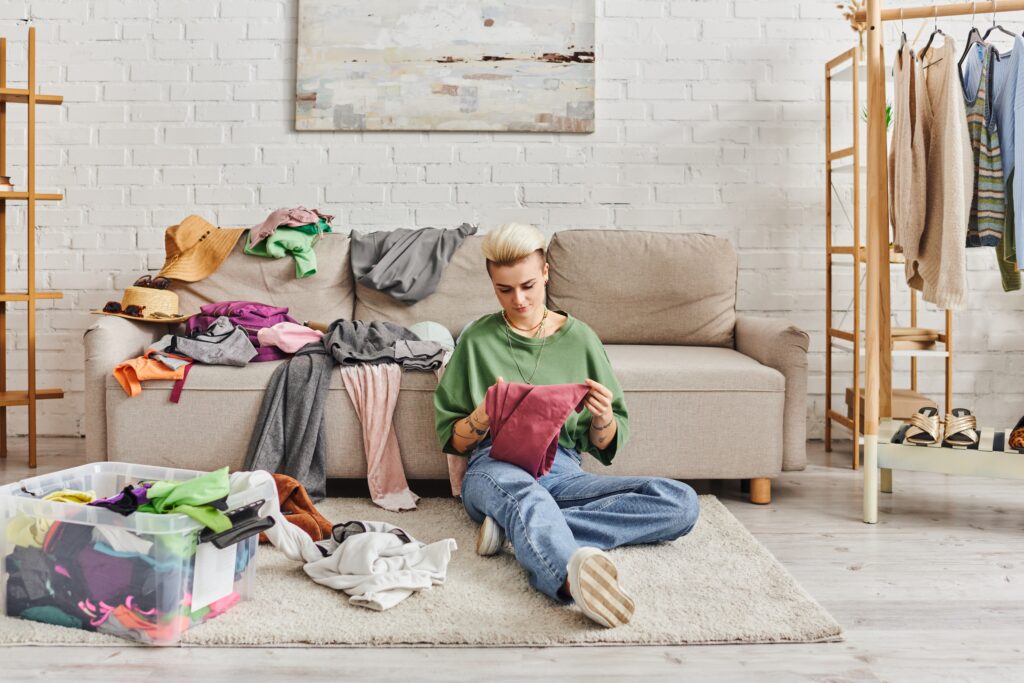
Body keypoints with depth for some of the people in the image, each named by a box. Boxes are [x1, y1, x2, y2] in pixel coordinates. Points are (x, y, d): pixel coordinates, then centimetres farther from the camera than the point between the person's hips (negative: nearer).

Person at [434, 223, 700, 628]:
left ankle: (518, 529, -31)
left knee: (681, 502, -21)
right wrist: (482, 418, -11)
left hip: (562, 469, 3)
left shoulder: (579, 338, 14)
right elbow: (451, 441, 11)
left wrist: (603, 418, -9)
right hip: (495, 465, -3)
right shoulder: (478, 340, 11)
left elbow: (604, 446, 15)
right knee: (529, 496, -40)